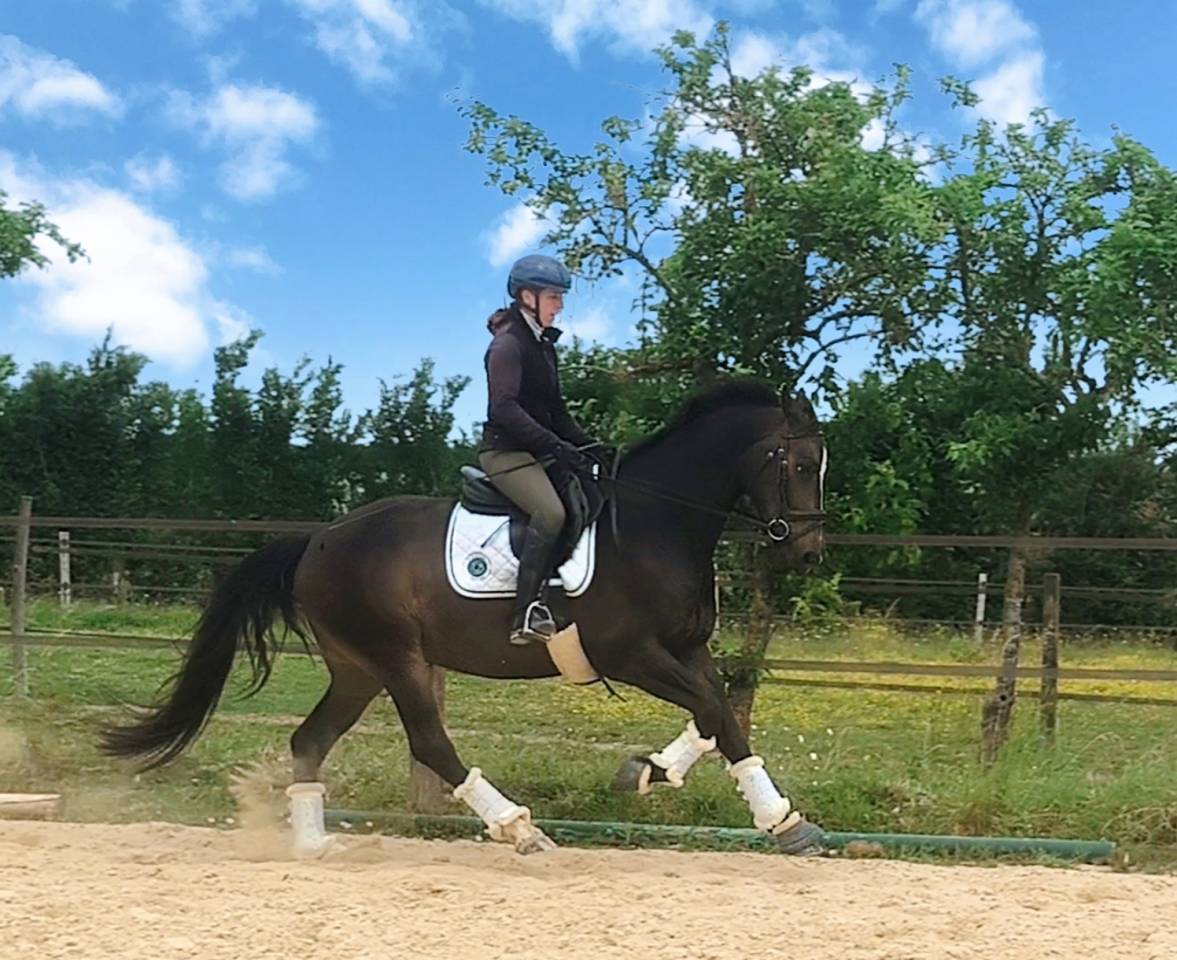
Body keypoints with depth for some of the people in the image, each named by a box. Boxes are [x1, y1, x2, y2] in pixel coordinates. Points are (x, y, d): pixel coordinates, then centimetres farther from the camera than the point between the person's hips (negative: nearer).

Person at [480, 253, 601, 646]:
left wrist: (586, 444, 8)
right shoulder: (508, 344, -11)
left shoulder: (544, 345, 17)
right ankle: (527, 613, -34)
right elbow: (505, 408, -23)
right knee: (551, 512, -31)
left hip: (539, 453, 10)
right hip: (506, 452, -10)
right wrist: (556, 446, -30)